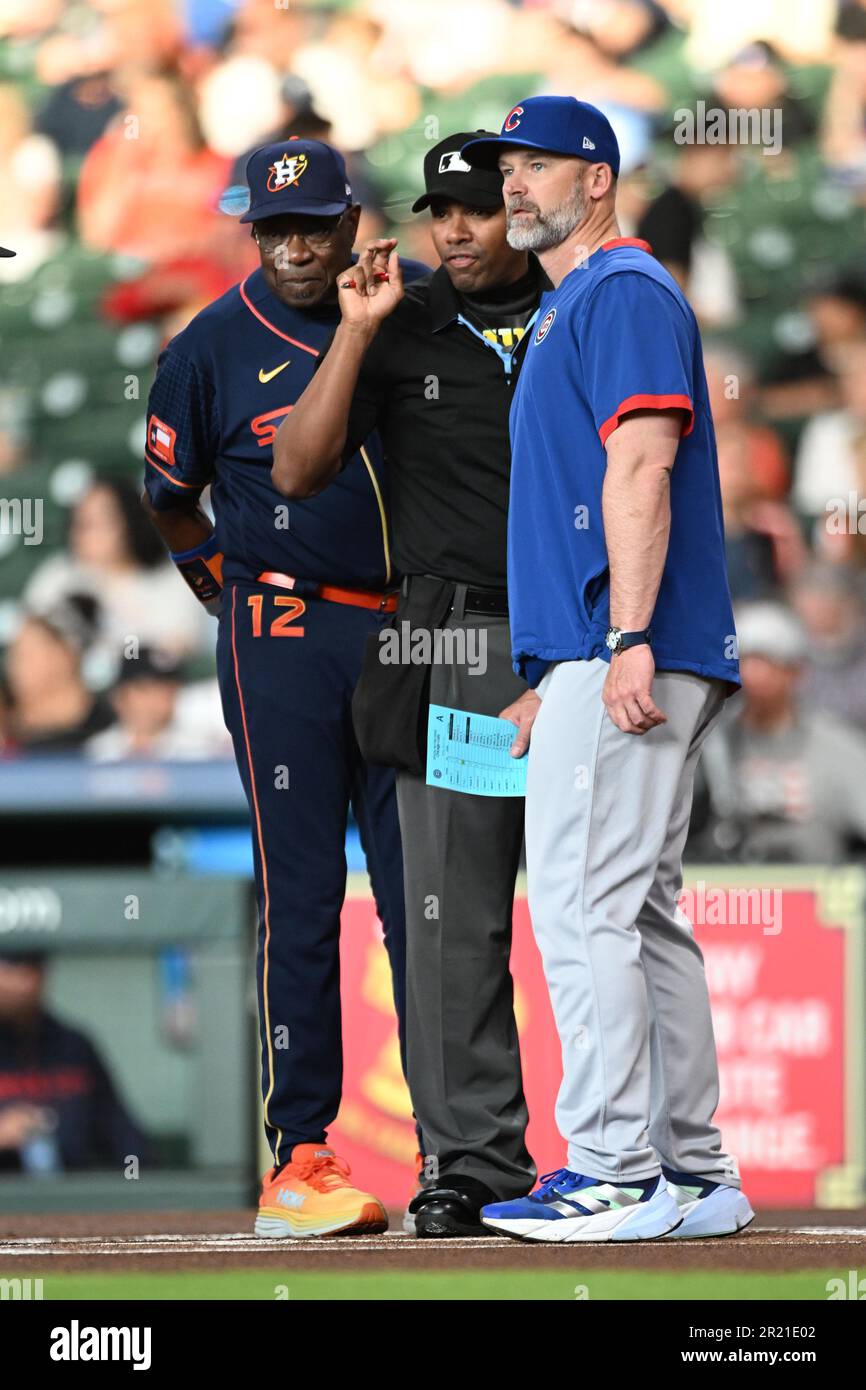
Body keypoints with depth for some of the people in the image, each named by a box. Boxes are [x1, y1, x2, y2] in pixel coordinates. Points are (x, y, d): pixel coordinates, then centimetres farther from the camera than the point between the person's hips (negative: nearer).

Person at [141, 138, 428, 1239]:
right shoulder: (213, 348, -3)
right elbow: (171, 499, 9)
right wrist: (243, 605, 6)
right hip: (286, 642, -3)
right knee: (300, 897, -6)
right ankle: (298, 1160, -5)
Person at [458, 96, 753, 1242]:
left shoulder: (624, 290, -7)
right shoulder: (566, 309, 24)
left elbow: (642, 469, -18)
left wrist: (628, 643, -26)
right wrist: (551, 678, 24)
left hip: (627, 662, -11)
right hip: (590, 664, 11)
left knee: (583, 907, -13)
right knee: (640, 918, 10)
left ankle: (619, 1176, -14)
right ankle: (694, 1177, 12)